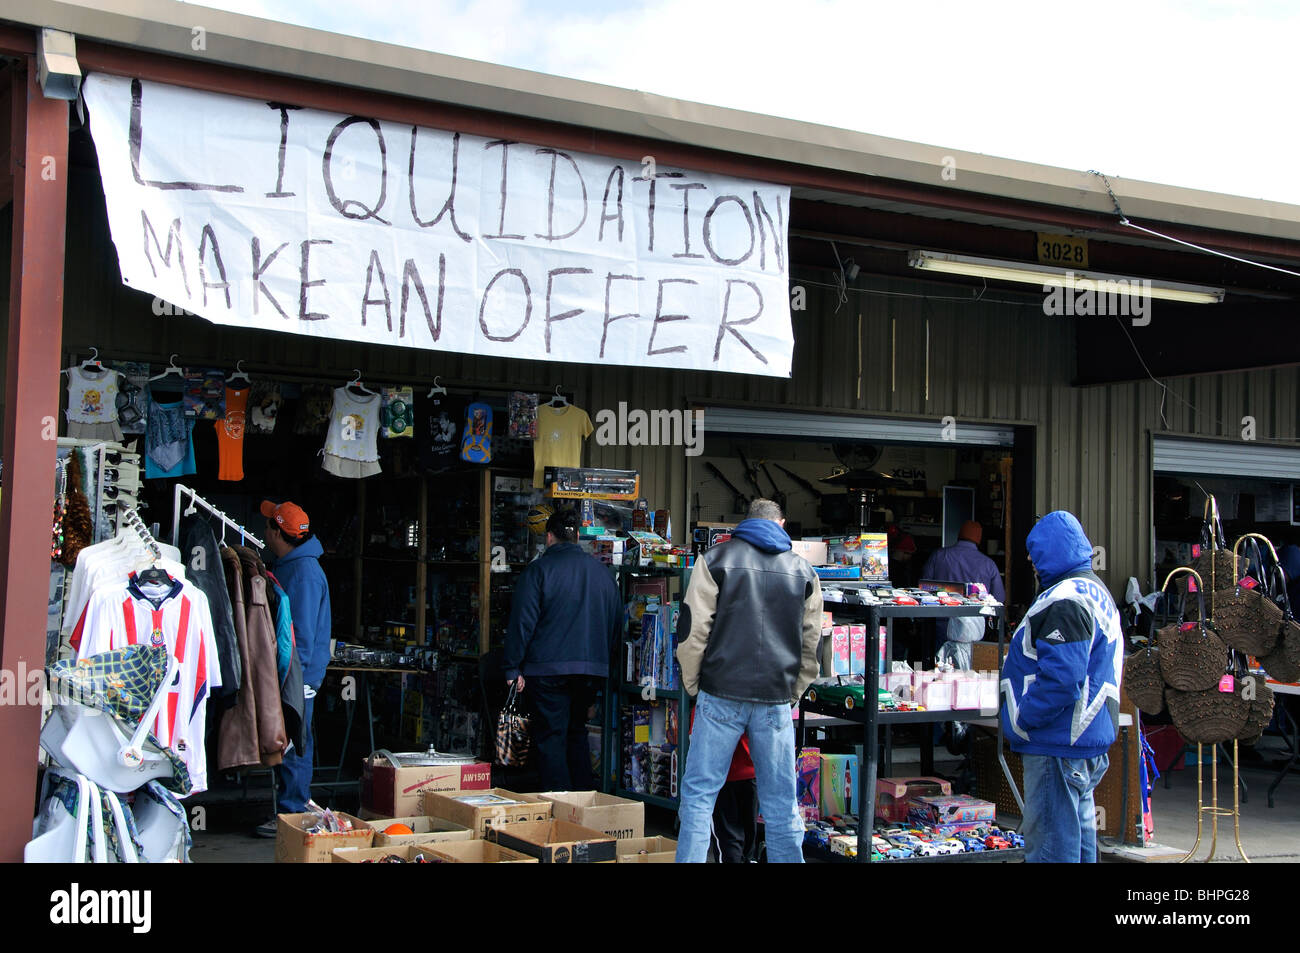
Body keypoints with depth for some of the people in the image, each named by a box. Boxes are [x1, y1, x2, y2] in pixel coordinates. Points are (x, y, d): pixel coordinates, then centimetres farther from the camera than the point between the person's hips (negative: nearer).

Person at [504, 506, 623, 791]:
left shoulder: (538, 569, -5)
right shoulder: (601, 570, 9)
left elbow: (522, 621, -10)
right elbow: (617, 620, 15)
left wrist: (513, 668, -6)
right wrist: (603, 657, 25)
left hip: (548, 668, -5)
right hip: (592, 668, 5)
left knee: (551, 737, 0)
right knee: (576, 731, 18)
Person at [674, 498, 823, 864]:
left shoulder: (716, 559, 2)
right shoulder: (802, 570, 11)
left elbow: (693, 629, -3)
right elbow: (811, 645, 13)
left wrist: (692, 684, 7)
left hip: (721, 695, -2)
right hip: (776, 700, 2)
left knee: (699, 794, 3)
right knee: (781, 804, 8)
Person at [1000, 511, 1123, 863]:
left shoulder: (1065, 602, -18)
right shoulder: (1095, 590, 17)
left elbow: (1060, 679, -27)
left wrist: (1022, 721, -15)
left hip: (1058, 745, -11)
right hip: (1089, 741, 11)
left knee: (1050, 846, -6)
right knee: (1077, 838, 17)